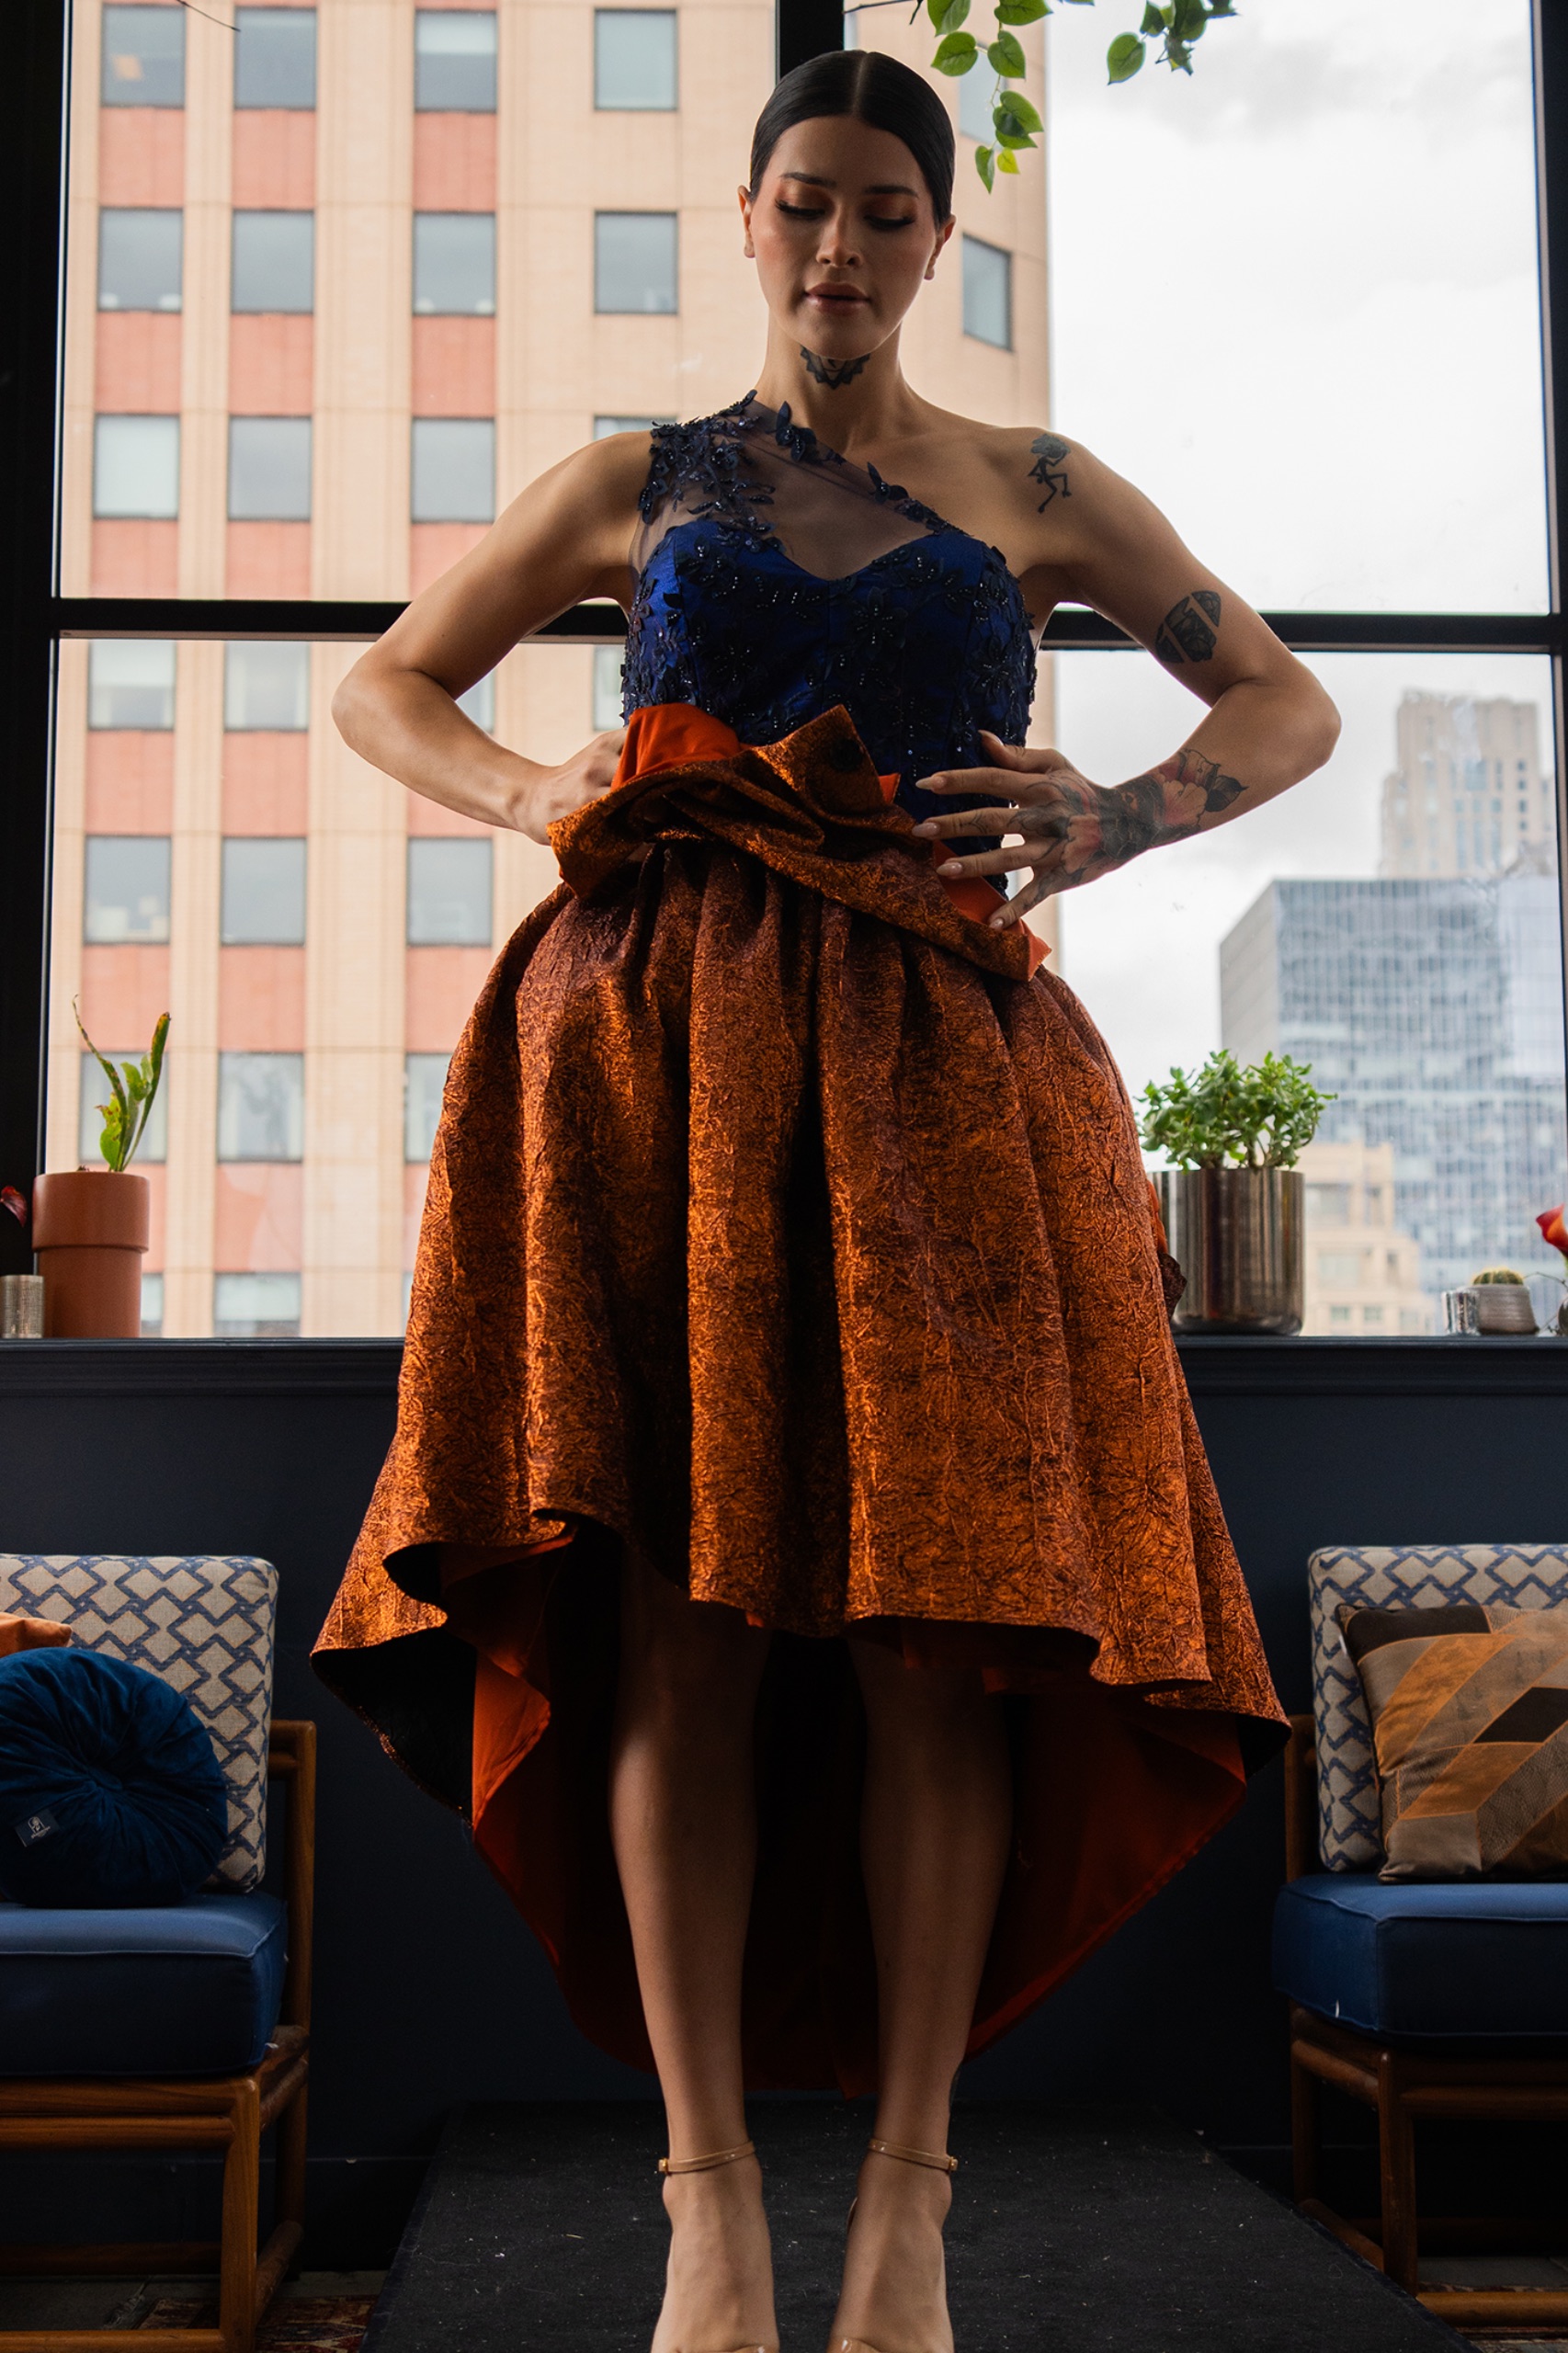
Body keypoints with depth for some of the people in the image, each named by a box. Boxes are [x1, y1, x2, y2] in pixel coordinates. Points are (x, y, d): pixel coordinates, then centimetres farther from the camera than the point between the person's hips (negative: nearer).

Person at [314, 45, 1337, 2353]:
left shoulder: (1036, 493, 16)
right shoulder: (638, 483, 17)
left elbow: (1291, 708, 18)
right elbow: (386, 685, 23)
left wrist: (1114, 819, -1)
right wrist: (532, 793, 2)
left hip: (929, 1060, 0)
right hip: (660, 1050, 0)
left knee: (936, 1609, -7)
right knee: (686, 1609, -7)